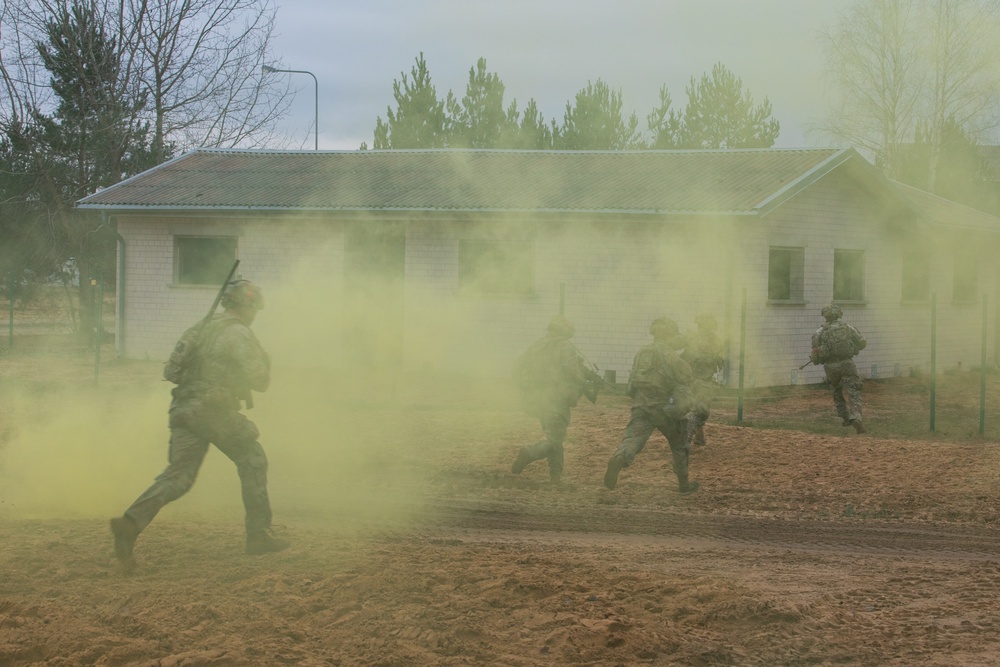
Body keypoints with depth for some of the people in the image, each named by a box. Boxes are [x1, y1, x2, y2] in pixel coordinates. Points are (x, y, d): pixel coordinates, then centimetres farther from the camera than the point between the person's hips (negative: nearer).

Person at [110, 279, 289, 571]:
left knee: (178, 474, 1)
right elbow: (258, 380, -11)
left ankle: (131, 522, -19)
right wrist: (264, 363, 11)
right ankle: (259, 534, 10)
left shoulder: (207, 327, 19)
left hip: (184, 409, 7)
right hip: (213, 409, -7)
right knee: (252, 459, 9)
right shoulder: (238, 333, -8)